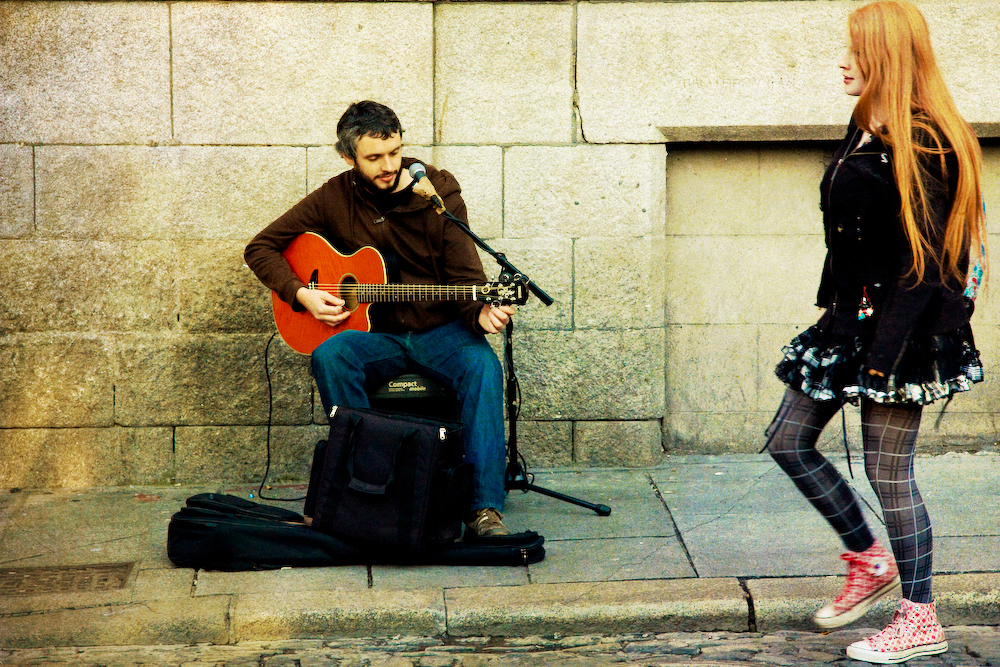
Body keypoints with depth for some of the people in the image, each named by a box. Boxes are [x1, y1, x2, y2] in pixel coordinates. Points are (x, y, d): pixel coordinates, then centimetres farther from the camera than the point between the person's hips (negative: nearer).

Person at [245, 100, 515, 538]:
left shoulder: (439, 194, -1)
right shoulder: (334, 199, 1)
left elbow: (465, 274, -4)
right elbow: (261, 248, 7)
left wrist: (482, 313, -26)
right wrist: (301, 294, -9)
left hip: (440, 330, -1)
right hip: (376, 335, 1)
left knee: (482, 366, -33)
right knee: (330, 356, -32)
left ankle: (485, 508, -36)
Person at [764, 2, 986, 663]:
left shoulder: (923, 145, -17)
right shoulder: (865, 132, 12)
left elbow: (925, 260, -21)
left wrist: (885, 352, -23)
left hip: (897, 328, -10)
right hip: (849, 317, 10)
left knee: (888, 470, -3)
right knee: (789, 441, 11)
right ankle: (870, 560, 24)